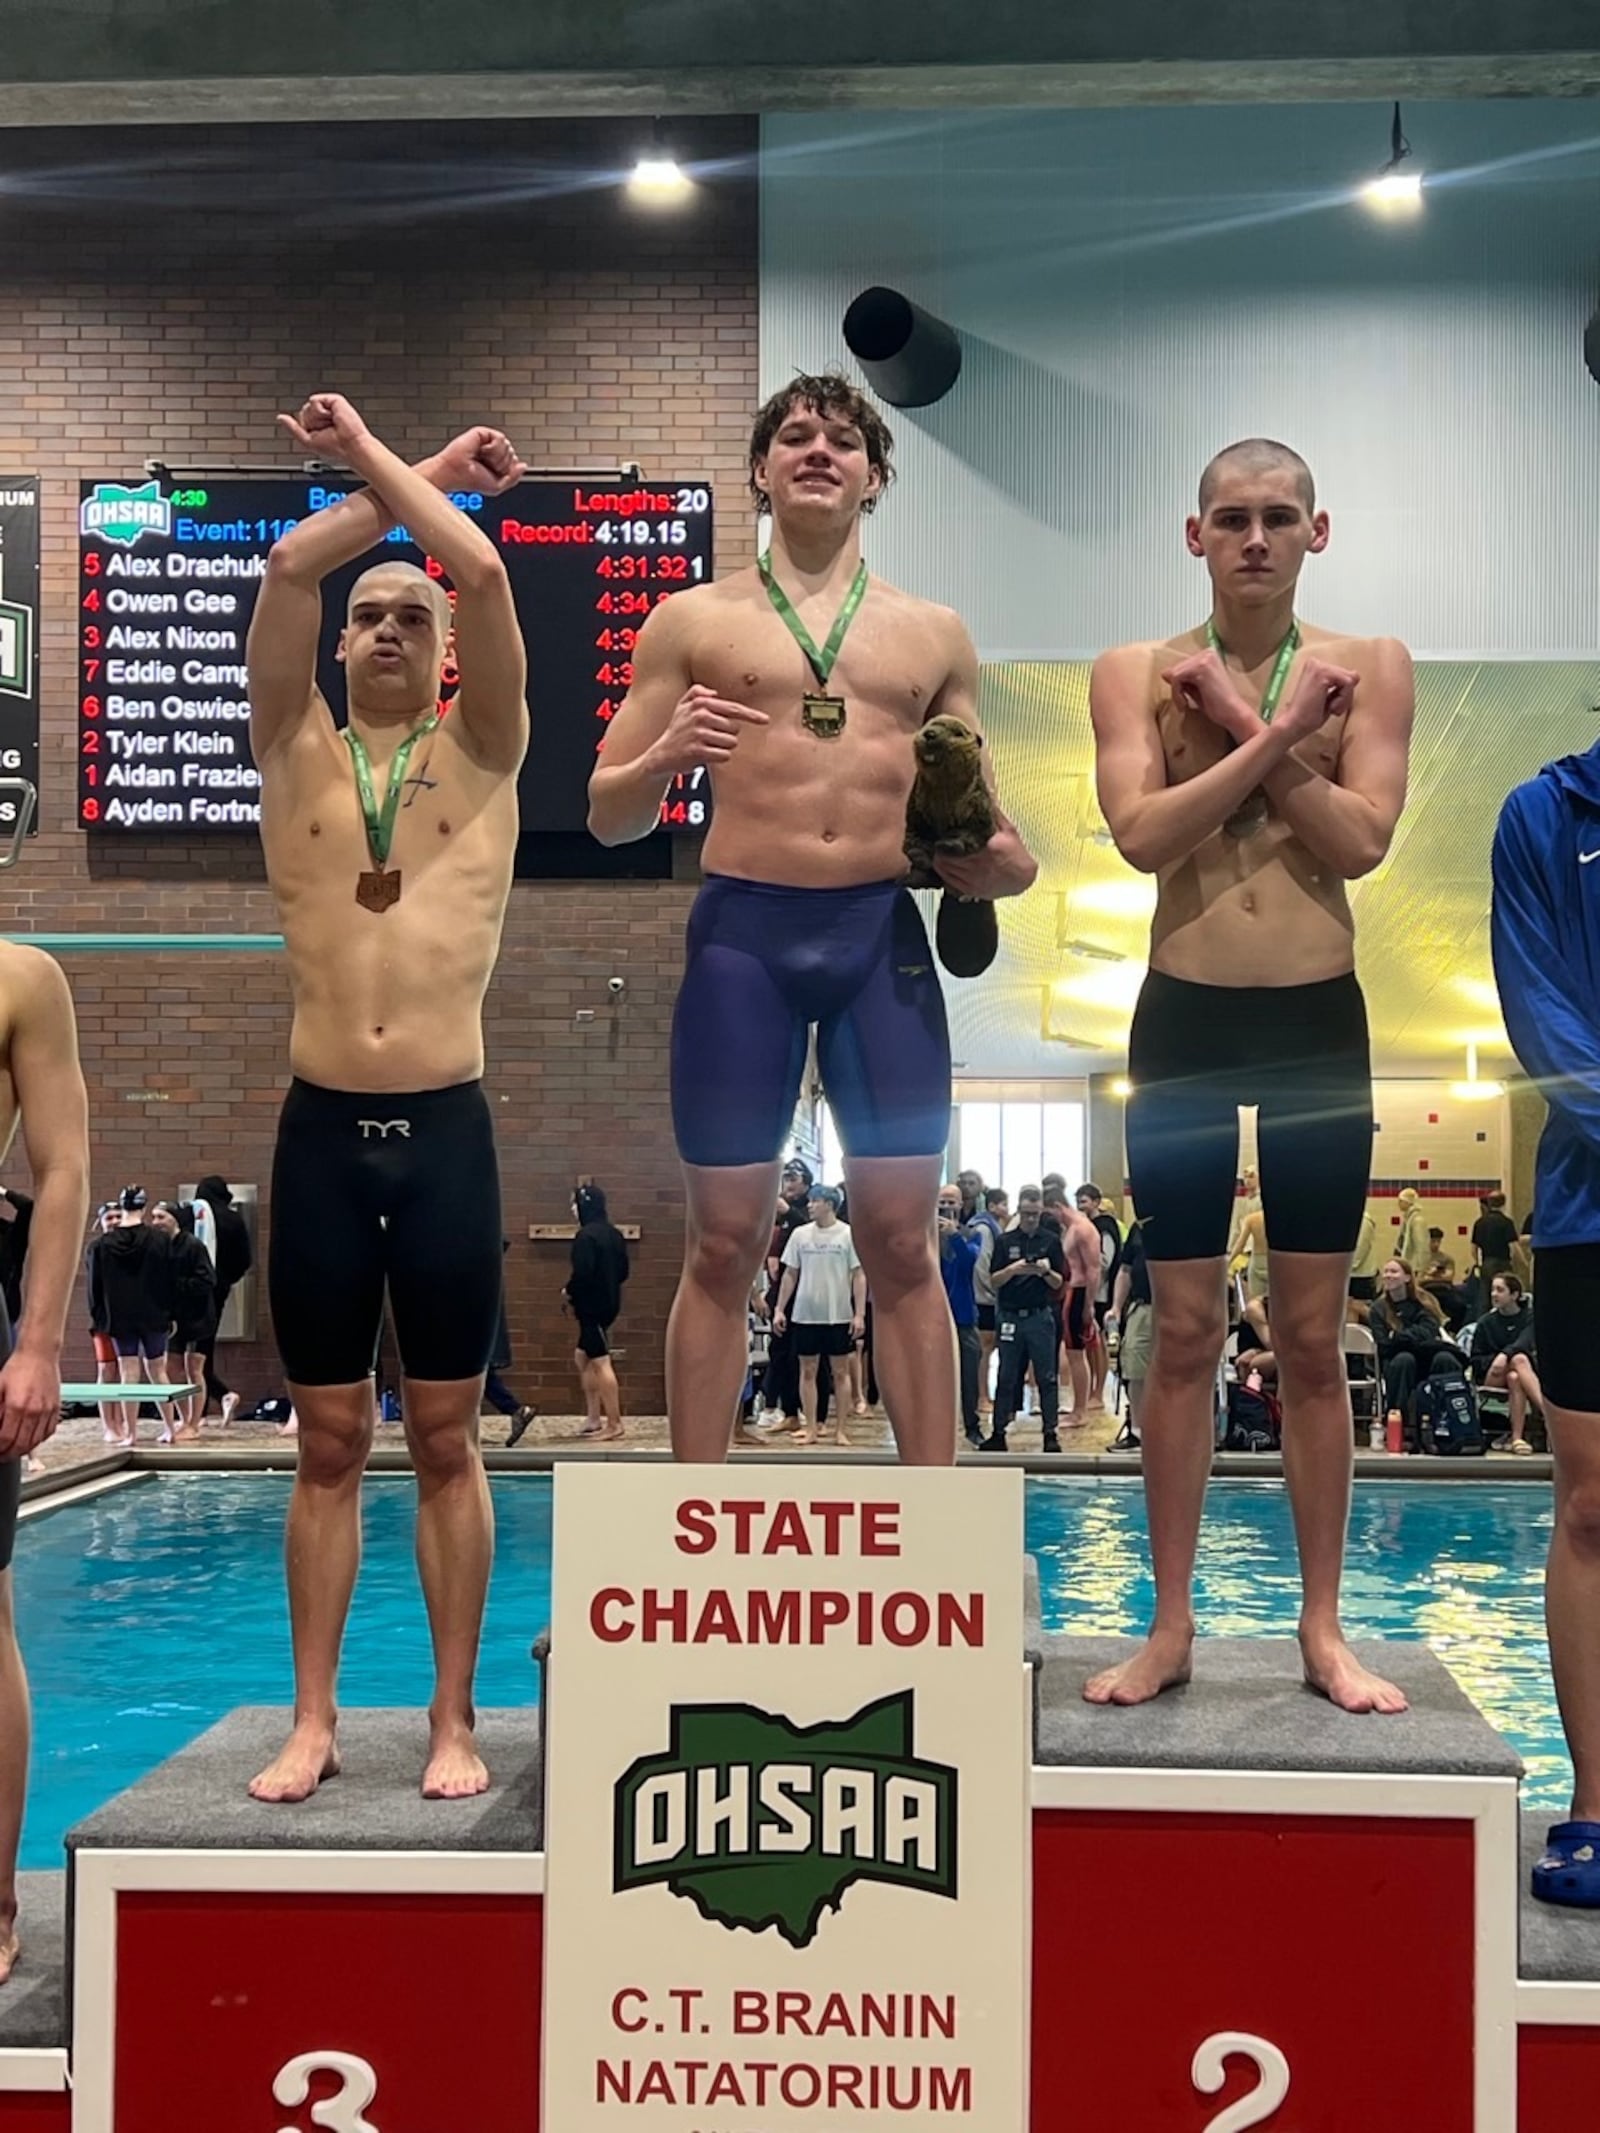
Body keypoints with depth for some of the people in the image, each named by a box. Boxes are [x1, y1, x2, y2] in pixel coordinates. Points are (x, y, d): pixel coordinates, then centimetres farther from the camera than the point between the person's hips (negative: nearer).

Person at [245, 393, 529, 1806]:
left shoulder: (482, 754, 6)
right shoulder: (297, 755, 8)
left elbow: (482, 571, -7)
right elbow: (290, 565, -4)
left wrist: (369, 453, 1)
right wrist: (427, 469, 3)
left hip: (447, 1131, -1)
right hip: (322, 1130, 1)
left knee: (446, 1441, 5)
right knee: (328, 1444, 7)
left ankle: (454, 1719, 13)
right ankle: (315, 1720, 15)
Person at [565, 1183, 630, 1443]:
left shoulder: (586, 1236, -16)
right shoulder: (613, 1234, 12)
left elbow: (582, 1273, -23)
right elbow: (622, 1271, 15)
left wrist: (569, 1292, -5)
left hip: (591, 1306, -10)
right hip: (608, 1302, 10)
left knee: (601, 1363, -7)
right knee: (582, 1357, 19)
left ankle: (614, 1424, -7)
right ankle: (594, 1418, 19)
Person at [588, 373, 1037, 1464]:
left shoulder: (935, 636, 15)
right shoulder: (693, 621, 9)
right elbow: (608, 817, 9)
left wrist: (1002, 862, -2)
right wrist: (665, 754, -13)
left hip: (886, 934, 2)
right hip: (743, 932, -1)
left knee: (904, 1242, 1)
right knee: (723, 1244, 0)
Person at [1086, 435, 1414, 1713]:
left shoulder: (1369, 669, 1)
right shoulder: (1136, 673, 1)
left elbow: (1361, 839, -12)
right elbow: (1142, 831, -14)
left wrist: (1240, 723, -15)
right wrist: (1277, 733, -18)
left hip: (1320, 1023, 0)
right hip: (1185, 1021, 0)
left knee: (1313, 1339, 6)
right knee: (1185, 1333, 5)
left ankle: (1324, 1628, 16)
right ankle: (1172, 1626, 14)